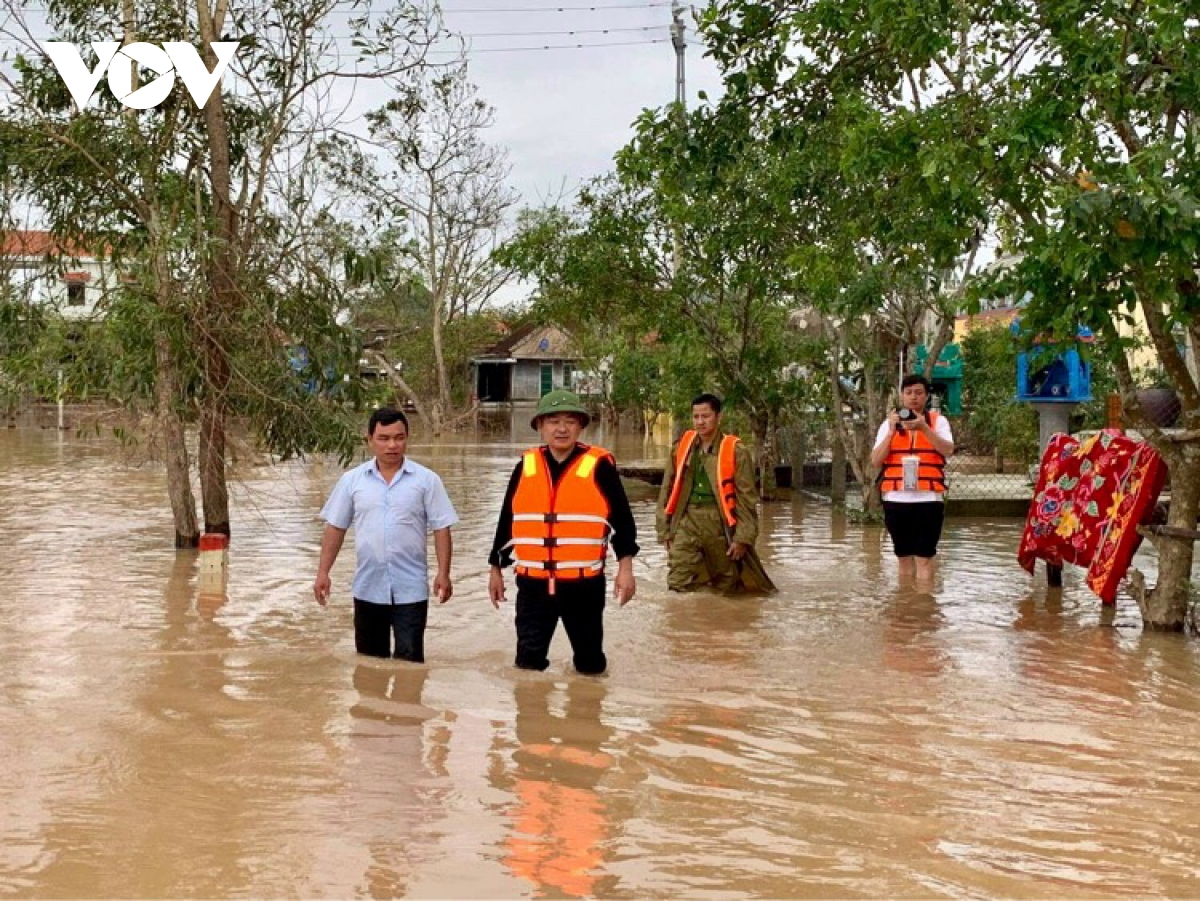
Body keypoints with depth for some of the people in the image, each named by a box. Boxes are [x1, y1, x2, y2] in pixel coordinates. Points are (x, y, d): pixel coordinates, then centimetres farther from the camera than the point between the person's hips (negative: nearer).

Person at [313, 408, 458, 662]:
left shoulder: (426, 480, -2)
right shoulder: (352, 480, 3)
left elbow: (441, 528, -2)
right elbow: (335, 527, 7)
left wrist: (443, 573, -10)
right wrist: (323, 572, 2)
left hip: (411, 590, -2)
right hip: (368, 588, 2)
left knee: (409, 661, -2)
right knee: (369, 660, 13)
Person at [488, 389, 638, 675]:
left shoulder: (598, 466, -4)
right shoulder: (526, 467, 5)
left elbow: (621, 518, -2)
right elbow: (507, 521, 13)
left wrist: (625, 567, -9)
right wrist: (496, 569, 14)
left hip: (584, 584, -2)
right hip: (533, 584, 2)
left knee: (590, 661, 10)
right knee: (528, 661, 3)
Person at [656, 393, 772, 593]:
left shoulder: (735, 451, -6)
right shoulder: (681, 448, 5)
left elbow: (747, 498, -5)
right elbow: (667, 491, 11)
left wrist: (742, 537, -8)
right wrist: (665, 530, 9)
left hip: (719, 524, -2)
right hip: (686, 524, 2)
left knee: (727, 587, 11)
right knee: (678, 585, -6)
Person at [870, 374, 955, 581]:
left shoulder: (938, 421, 5)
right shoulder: (890, 423, 11)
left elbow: (948, 449, -12)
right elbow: (876, 461, 1)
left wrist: (923, 428, -21)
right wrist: (892, 431, -8)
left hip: (928, 499, -3)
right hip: (896, 499, 3)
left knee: (924, 558, -6)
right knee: (904, 557, 11)